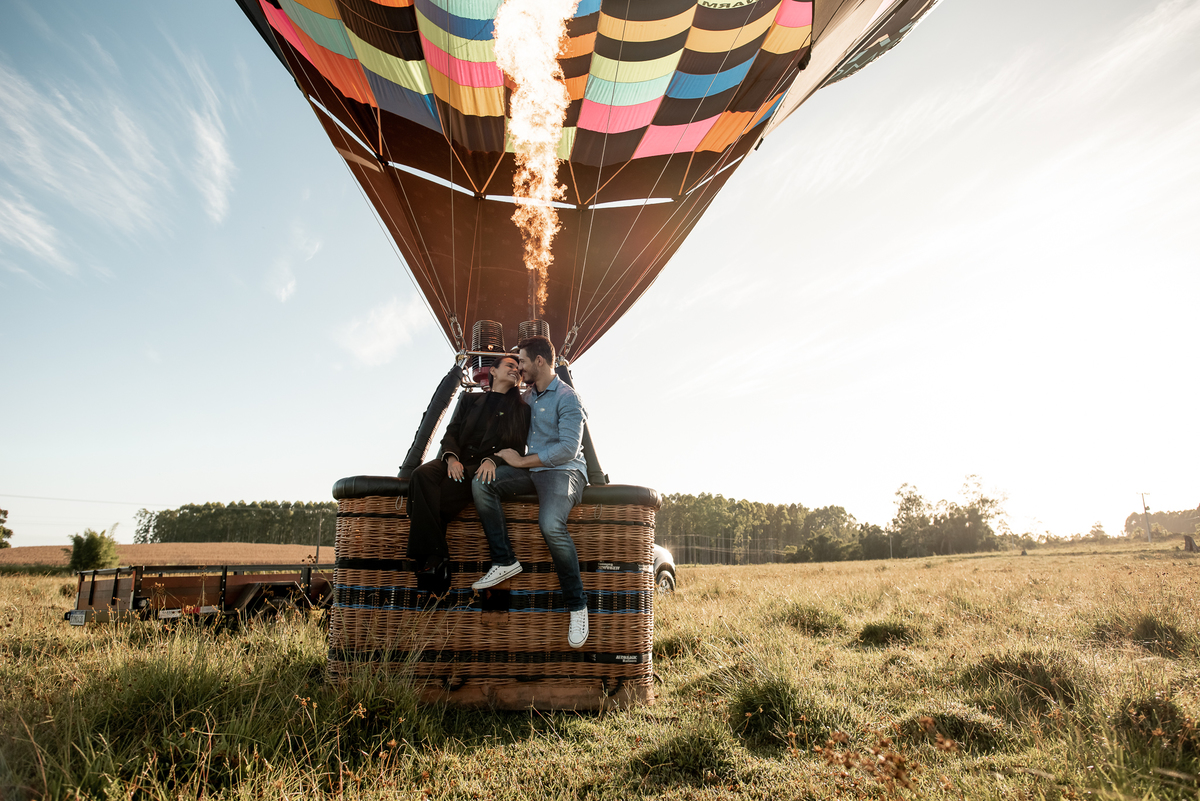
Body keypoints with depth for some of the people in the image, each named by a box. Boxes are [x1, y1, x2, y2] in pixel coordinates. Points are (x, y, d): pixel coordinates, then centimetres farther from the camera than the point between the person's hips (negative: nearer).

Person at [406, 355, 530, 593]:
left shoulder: (522, 409, 17)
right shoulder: (471, 400, 25)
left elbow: (517, 448, 5)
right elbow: (451, 432, 14)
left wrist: (493, 460, -16)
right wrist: (451, 458, -8)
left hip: (486, 468, -3)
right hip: (459, 461, 3)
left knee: (439, 495, -32)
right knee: (422, 474, -31)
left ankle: (433, 561, -22)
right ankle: (434, 557, -34)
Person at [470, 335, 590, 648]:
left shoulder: (567, 398, -8)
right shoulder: (529, 397, 19)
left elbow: (568, 449, -17)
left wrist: (521, 461, -12)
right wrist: (497, 457, 14)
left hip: (563, 471, -7)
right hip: (531, 470, 8)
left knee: (551, 525, -34)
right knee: (481, 483, -16)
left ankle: (577, 604, -18)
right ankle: (505, 561, -13)